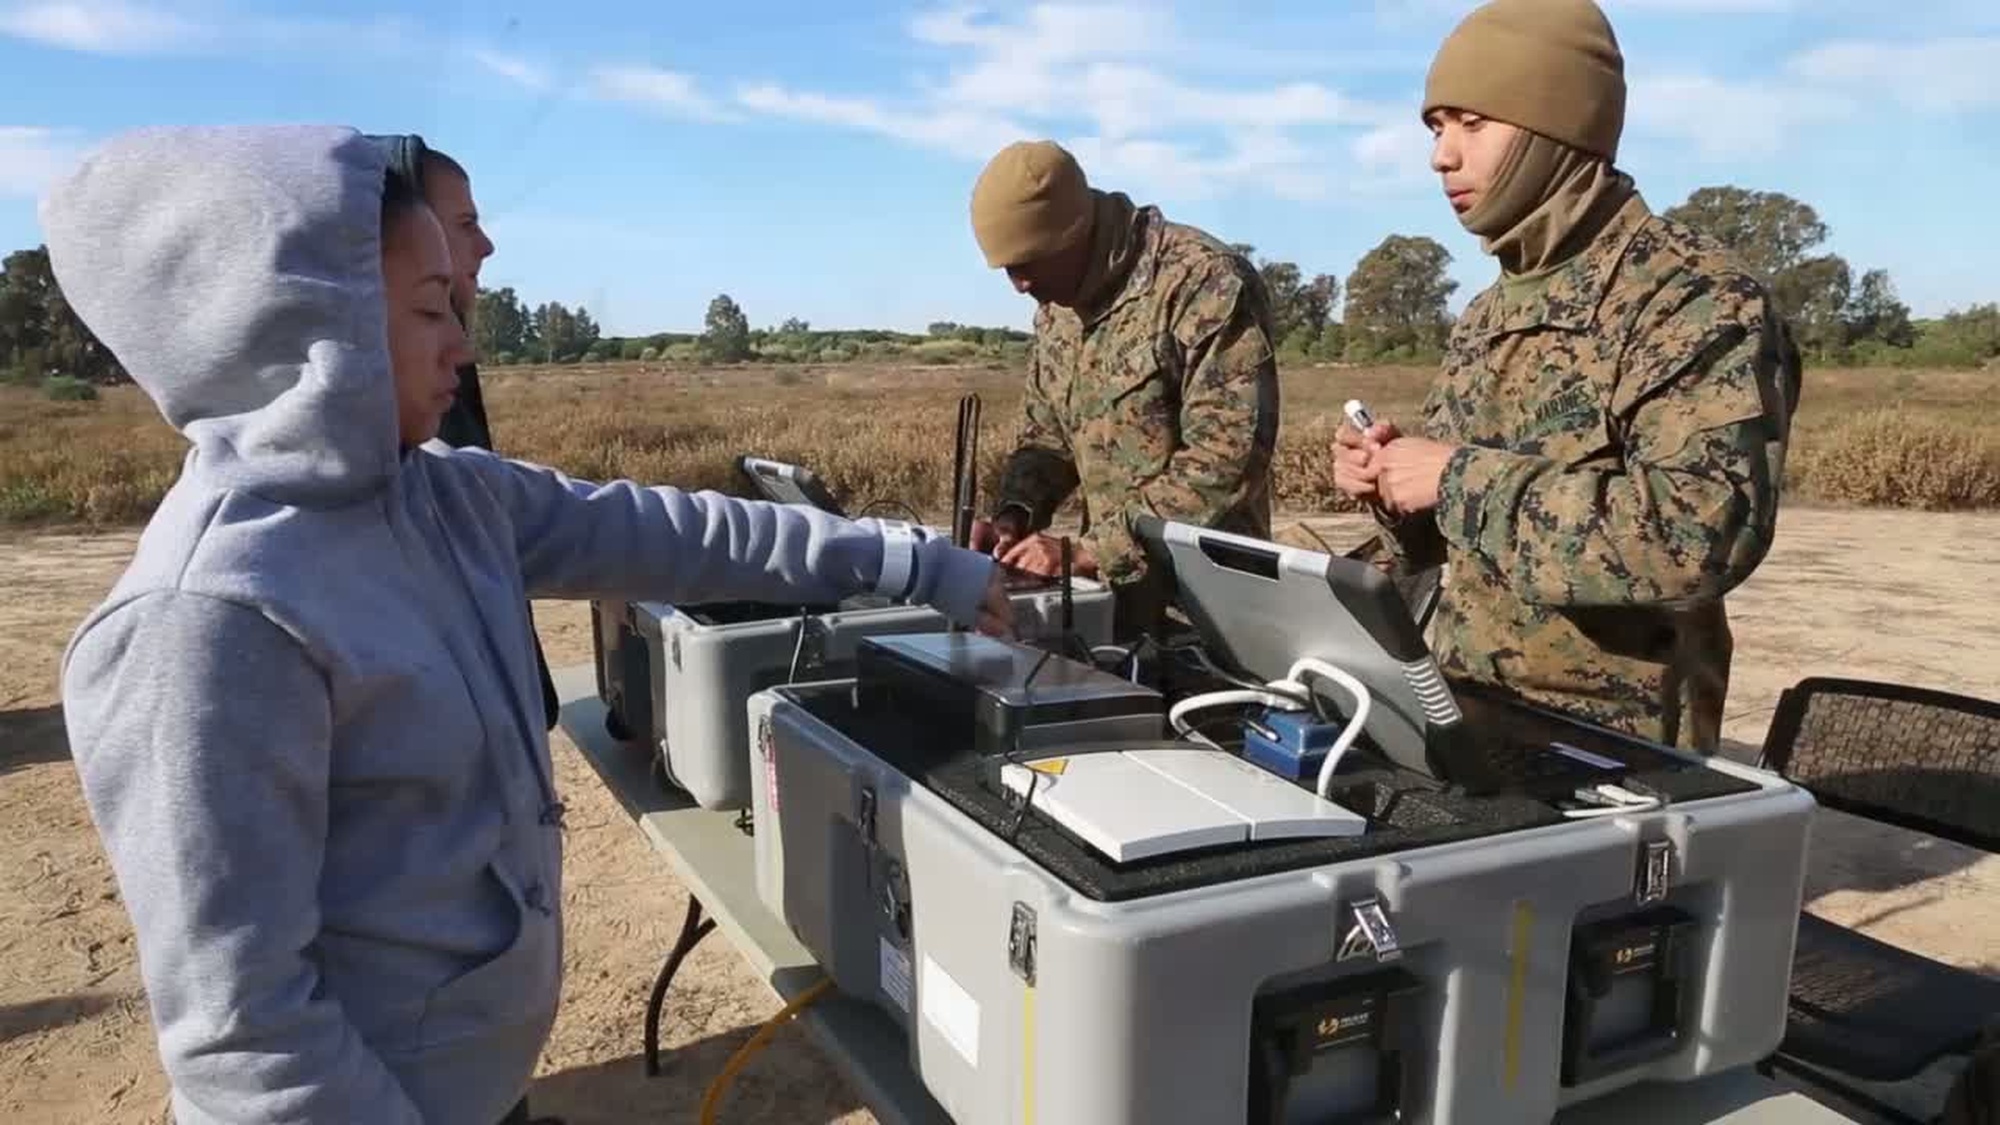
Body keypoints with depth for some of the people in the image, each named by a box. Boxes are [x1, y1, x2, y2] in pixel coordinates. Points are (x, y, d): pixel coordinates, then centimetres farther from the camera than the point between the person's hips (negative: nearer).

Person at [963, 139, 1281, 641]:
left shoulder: (1205, 283, -19)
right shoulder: (1058, 303, 7)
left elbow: (1225, 461, -25)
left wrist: (1087, 552, -24)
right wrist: (1015, 514, -4)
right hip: (1114, 589, 7)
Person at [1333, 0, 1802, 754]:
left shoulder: (1697, 299, -14)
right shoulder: (1488, 316, 10)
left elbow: (1706, 532, -28)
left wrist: (1459, 478, -23)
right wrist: (1394, 480, -4)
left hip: (1613, 750, -7)